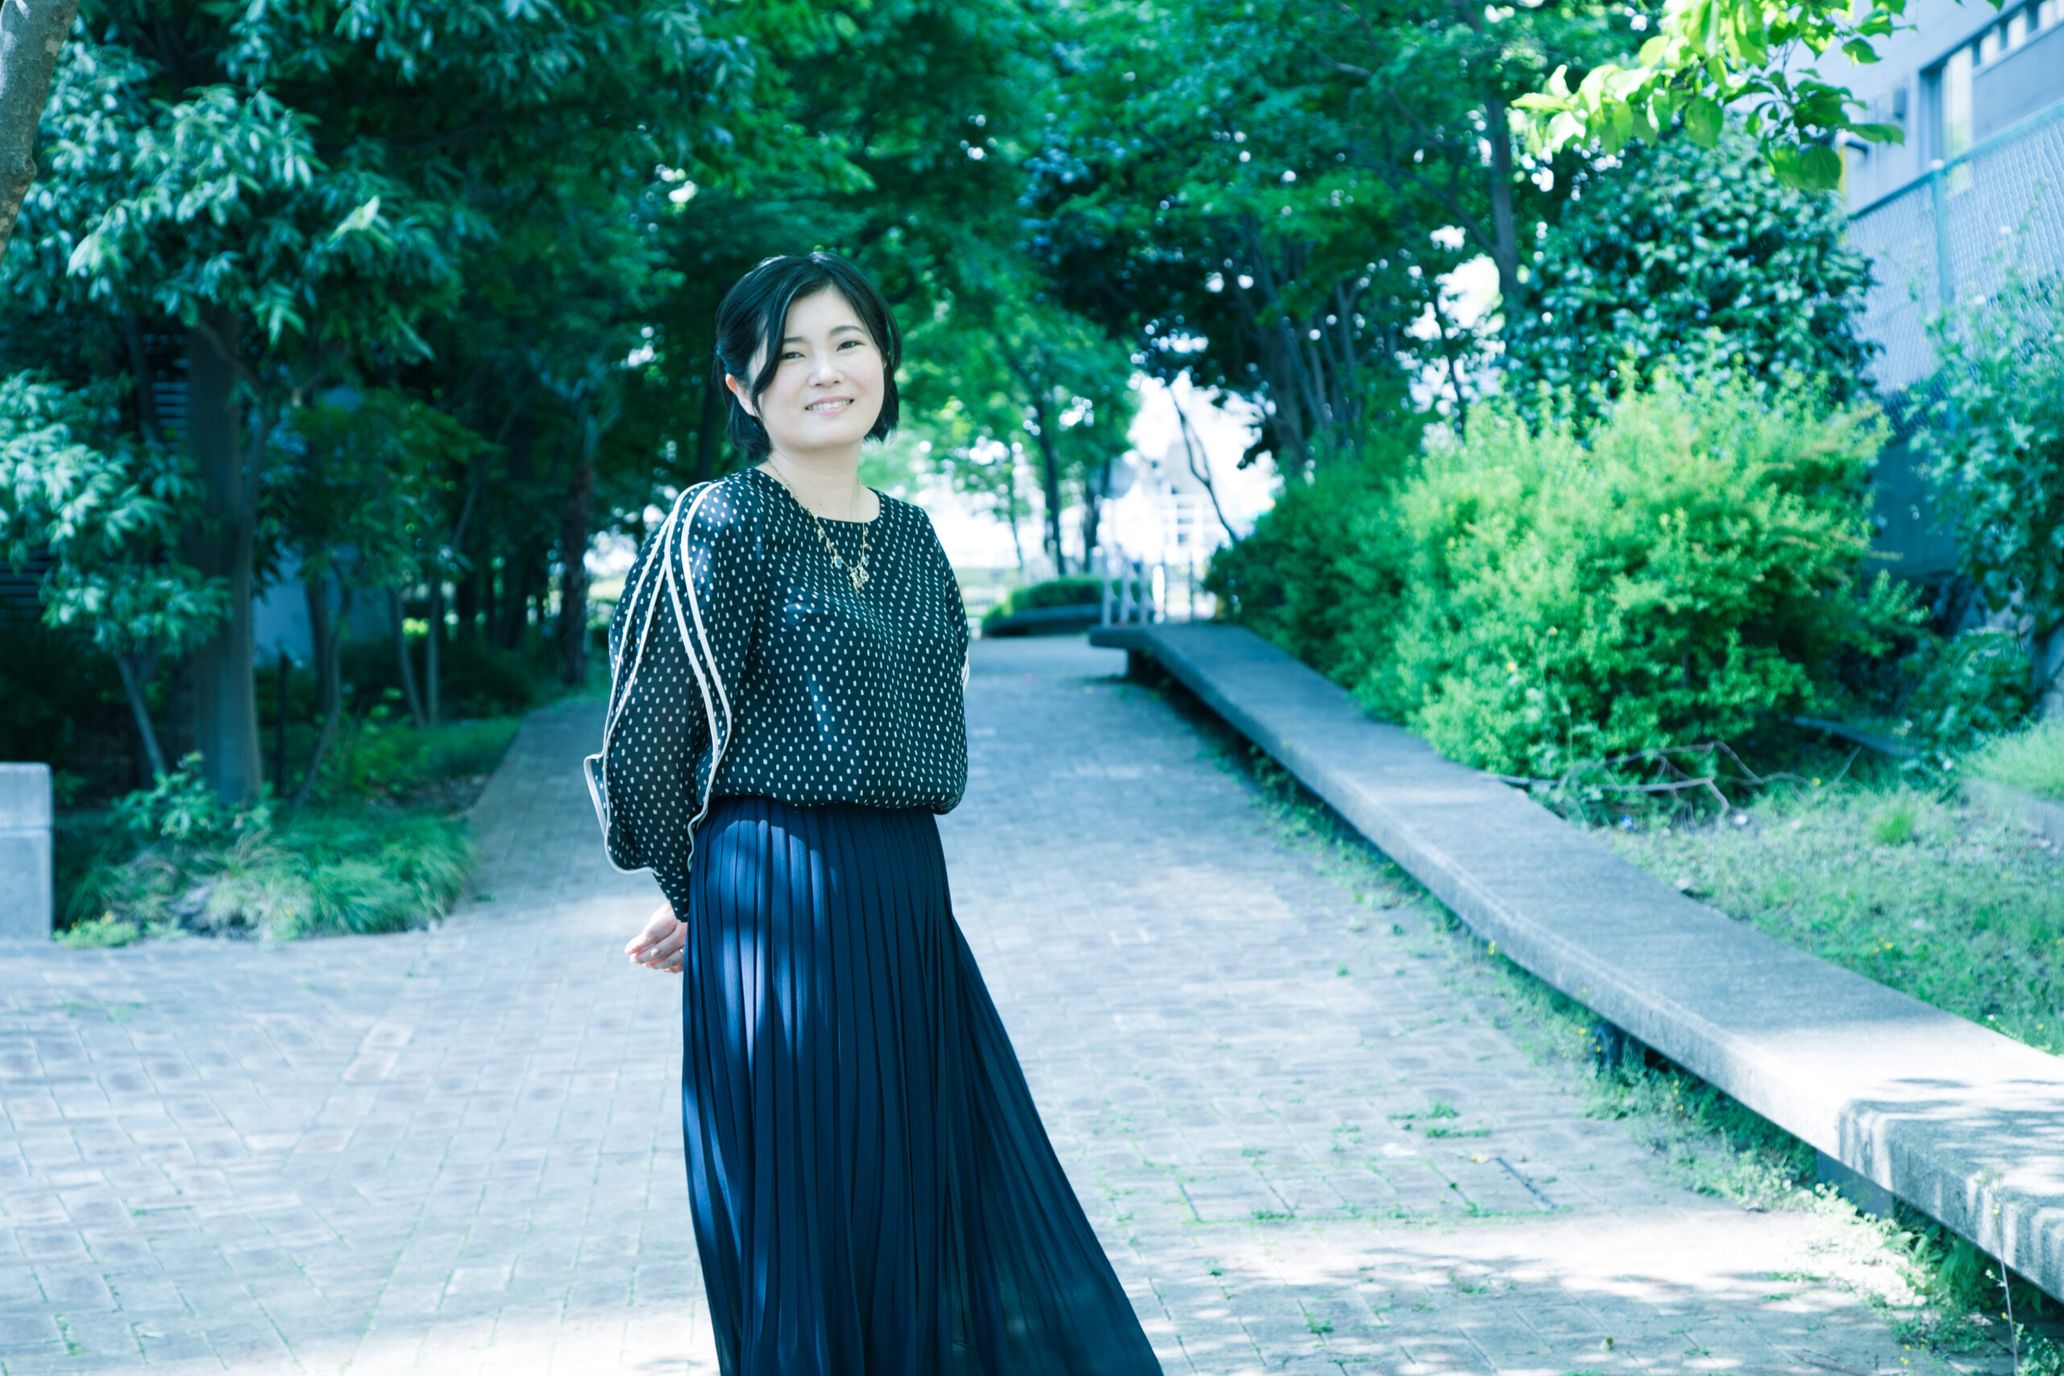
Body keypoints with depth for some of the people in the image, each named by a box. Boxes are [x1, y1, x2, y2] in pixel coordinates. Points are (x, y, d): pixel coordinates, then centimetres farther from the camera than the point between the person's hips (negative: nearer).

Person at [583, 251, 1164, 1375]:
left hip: (912, 909, 7)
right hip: (782, 923, -7)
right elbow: (647, 745, -11)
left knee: (949, 1222, 13)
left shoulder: (910, 535, 12)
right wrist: (699, 897, 3)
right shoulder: (723, 525, -10)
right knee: (812, 1244, 1)